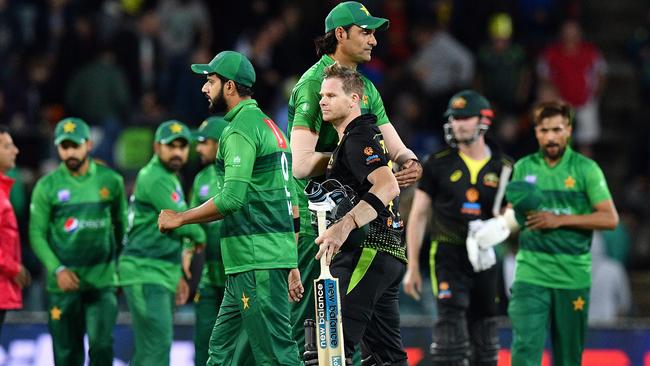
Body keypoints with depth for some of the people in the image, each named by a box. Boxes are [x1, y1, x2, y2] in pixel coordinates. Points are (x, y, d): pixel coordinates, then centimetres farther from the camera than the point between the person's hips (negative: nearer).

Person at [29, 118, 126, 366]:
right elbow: (37, 234, -3)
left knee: (102, 344, -13)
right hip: (64, 282, 0)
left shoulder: (111, 181, 3)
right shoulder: (47, 187, -1)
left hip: (102, 280, 0)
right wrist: (58, 270, -15)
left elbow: (120, 224, 14)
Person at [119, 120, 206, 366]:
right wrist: (200, 235, 2)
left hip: (162, 275, 10)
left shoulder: (170, 179, 21)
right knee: (158, 343, -16)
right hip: (145, 273, -10)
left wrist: (177, 276, 22)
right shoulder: (154, 178, -12)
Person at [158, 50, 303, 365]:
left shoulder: (240, 130, -10)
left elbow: (232, 198, -22)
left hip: (257, 263, -10)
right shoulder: (269, 126, 21)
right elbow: (290, 202, 22)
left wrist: (179, 219, -9)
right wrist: (292, 266, 23)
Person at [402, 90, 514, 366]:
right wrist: (412, 267, 0)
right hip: (449, 253, -3)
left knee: (485, 339, 10)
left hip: (484, 258, 3)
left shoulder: (503, 168, 5)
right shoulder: (438, 164, 0)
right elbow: (418, 216, 4)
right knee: (451, 322, -18)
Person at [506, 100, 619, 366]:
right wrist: (518, 209, -4)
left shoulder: (586, 169, 0)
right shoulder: (523, 168, 9)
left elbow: (610, 218, -7)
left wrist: (560, 220, -14)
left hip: (573, 275, -1)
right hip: (531, 272, 1)